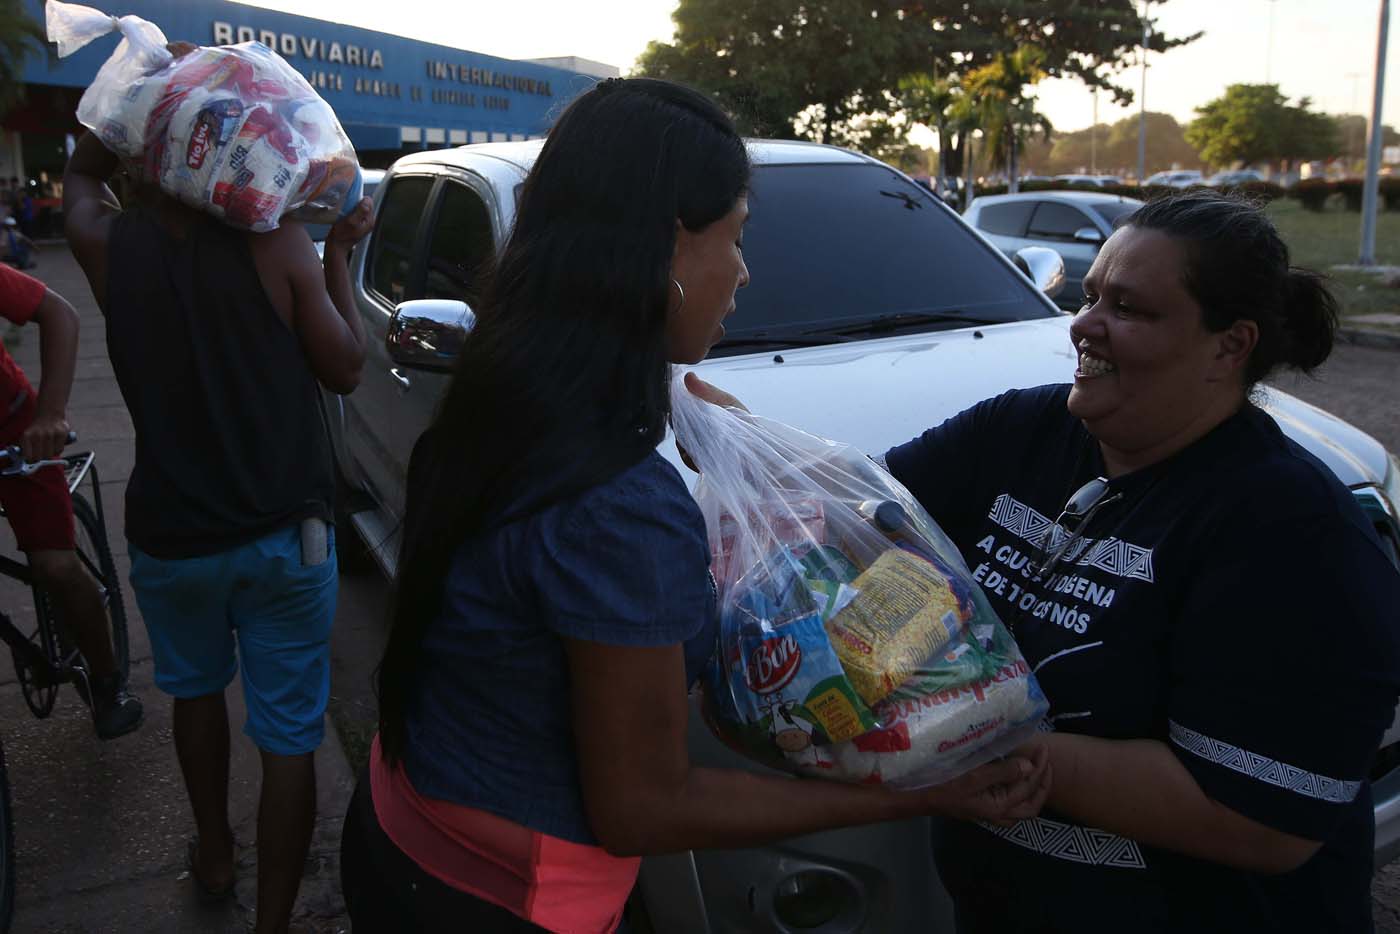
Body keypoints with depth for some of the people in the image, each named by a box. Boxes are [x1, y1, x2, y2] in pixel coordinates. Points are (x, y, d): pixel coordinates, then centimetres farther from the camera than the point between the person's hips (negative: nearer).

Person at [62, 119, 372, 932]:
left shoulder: (107, 243, -9)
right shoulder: (279, 240, -15)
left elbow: (81, 176, 16)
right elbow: (345, 369, -4)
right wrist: (338, 255, 3)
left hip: (171, 537, 3)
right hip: (287, 535, -2)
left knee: (197, 689, 28)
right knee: (289, 734, 9)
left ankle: (214, 857, 46)